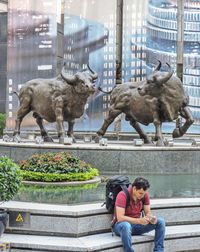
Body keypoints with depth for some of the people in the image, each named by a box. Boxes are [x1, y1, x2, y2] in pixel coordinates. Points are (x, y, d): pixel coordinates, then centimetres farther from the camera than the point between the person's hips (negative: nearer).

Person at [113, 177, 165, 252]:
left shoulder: (145, 194, -4)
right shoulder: (122, 195, -22)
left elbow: (148, 212, 2)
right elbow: (120, 218, -28)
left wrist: (151, 218, -22)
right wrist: (139, 221, -34)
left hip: (137, 224, 6)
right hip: (121, 225, -6)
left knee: (160, 222, -11)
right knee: (126, 226, -42)